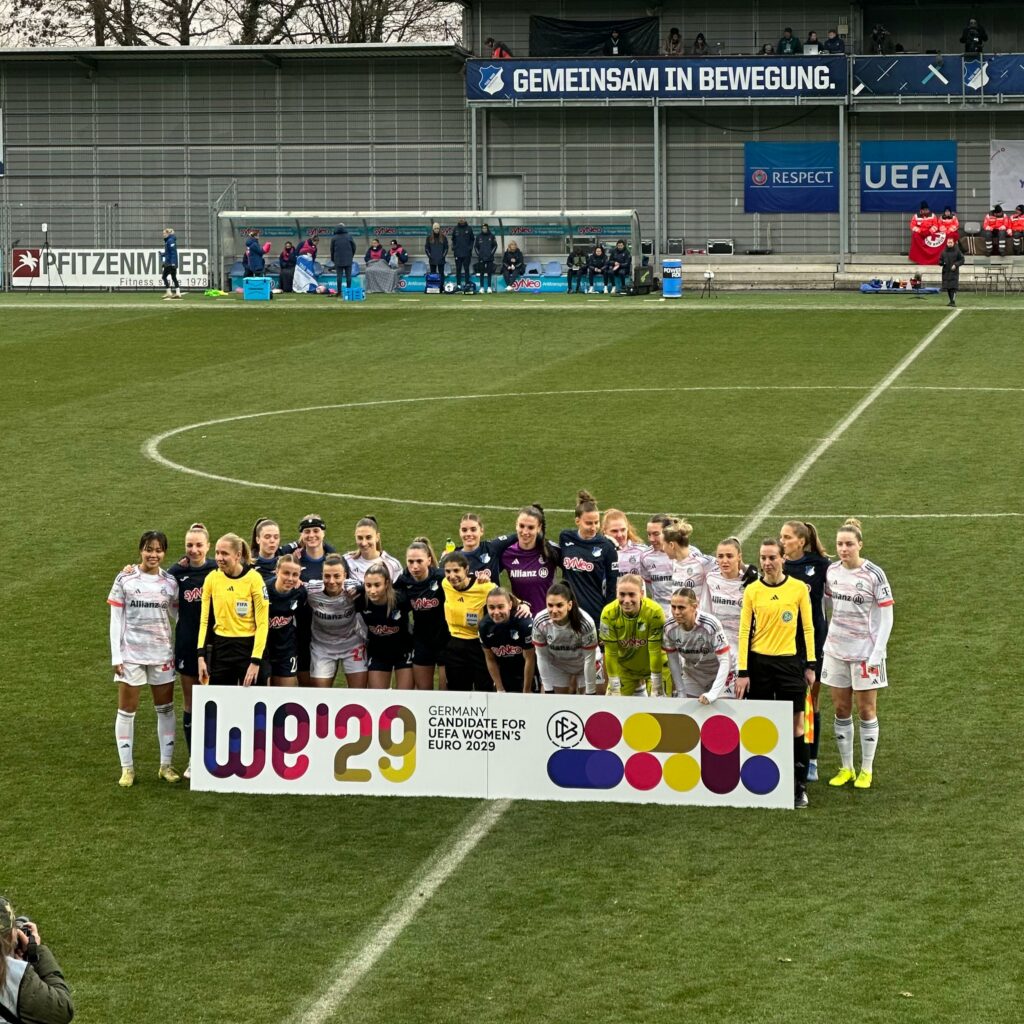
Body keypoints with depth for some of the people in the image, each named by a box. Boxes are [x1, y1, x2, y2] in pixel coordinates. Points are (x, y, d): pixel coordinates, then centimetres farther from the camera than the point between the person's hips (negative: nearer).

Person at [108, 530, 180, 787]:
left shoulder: (170, 582, 3)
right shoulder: (125, 579, -3)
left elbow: (176, 614, 8)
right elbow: (116, 619, -2)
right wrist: (116, 656, -7)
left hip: (162, 654, 2)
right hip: (131, 654, -2)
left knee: (165, 709, 7)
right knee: (127, 710, 2)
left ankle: (166, 765, 17)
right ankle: (127, 768, 9)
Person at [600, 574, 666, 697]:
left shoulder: (654, 612, -30)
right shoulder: (608, 613, -24)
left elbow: (655, 651, -25)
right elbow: (610, 653, -17)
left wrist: (656, 689, -20)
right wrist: (614, 689, -13)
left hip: (653, 665, -2)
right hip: (624, 667, 2)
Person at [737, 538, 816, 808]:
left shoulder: (798, 588, 0)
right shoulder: (752, 590, 2)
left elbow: (808, 628, 5)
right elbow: (744, 631, 2)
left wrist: (810, 665, 2)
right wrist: (742, 671, -2)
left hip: (789, 662, -1)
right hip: (758, 663, 1)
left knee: (795, 725, -2)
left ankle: (799, 786, 5)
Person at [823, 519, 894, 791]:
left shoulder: (874, 575, -11)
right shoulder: (831, 571, 2)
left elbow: (886, 617, -9)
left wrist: (877, 653, -14)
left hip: (865, 652, -4)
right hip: (836, 650, 4)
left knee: (866, 711, 3)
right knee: (841, 711, 8)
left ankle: (866, 770, 12)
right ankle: (846, 768, 18)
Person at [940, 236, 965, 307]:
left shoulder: (957, 251, 0)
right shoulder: (944, 252, 11)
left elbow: (962, 260, 2)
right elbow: (940, 260, 18)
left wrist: (956, 265, -12)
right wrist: (942, 263, -5)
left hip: (954, 272, -4)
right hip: (946, 272, 4)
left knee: (953, 287, -13)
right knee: (947, 288, 5)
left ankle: (953, 301, -17)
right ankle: (951, 301, 16)